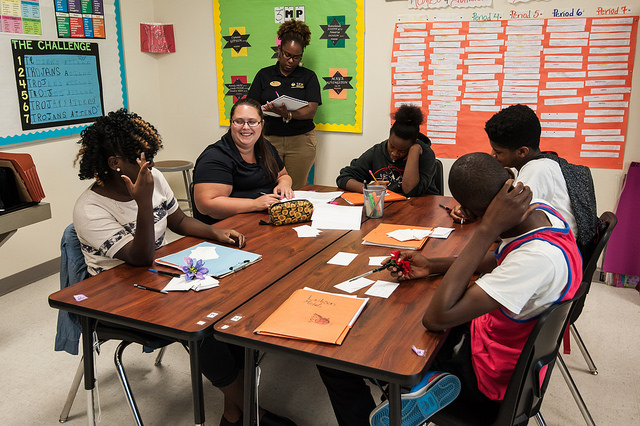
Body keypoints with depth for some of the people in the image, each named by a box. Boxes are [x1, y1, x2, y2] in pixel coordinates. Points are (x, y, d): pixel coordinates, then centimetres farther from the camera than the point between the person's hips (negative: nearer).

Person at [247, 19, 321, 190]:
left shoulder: (308, 77, 6)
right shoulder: (264, 75, 10)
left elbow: (311, 111, -6)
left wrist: (288, 114, -25)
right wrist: (264, 109, -16)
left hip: (301, 140, -1)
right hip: (269, 138, 1)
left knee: (296, 189, 1)